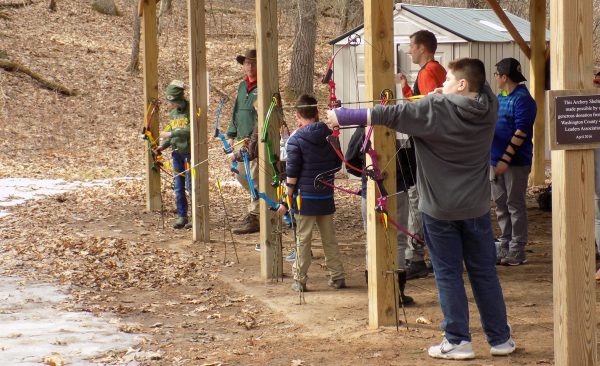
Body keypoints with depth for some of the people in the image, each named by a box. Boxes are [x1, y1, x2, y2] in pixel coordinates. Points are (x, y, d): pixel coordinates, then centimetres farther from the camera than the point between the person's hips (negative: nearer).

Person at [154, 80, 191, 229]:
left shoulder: (191, 110, -10)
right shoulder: (172, 113, 13)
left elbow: (191, 130, -22)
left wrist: (170, 134, -20)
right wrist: (162, 146, 5)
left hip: (190, 151, -7)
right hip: (176, 152, 7)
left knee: (190, 185, -6)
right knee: (178, 187, 6)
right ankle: (182, 216, 13)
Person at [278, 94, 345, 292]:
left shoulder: (296, 139, -11)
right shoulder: (330, 136, 2)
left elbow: (292, 173, -12)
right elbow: (337, 164, 11)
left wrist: (286, 201, -7)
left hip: (304, 197, -4)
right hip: (326, 196, 4)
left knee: (303, 240, 3)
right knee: (330, 239, 14)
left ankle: (300, 280, 7)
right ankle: (338, 276, 17)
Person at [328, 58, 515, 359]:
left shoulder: (434, 110, -15)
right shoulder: (488, 108, -3)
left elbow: (388, 115, -14)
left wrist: (341, 116, -7)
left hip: (440, 210, -4)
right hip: (477, 209, 4)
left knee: (448, 275, 4)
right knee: (485, 274, 10)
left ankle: (458, 341, 7)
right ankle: (501, 339, 16)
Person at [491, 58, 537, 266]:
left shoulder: (522, 99, -13)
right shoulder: (500, 97, 14)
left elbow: (521, 131, -19)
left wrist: (506, 159, -22)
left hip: (516, 162, -8)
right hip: (497, 160, 8)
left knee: (515, 205, -3)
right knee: (501, 204, 12)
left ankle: (517, 251, 2)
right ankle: (504, 247, 20)